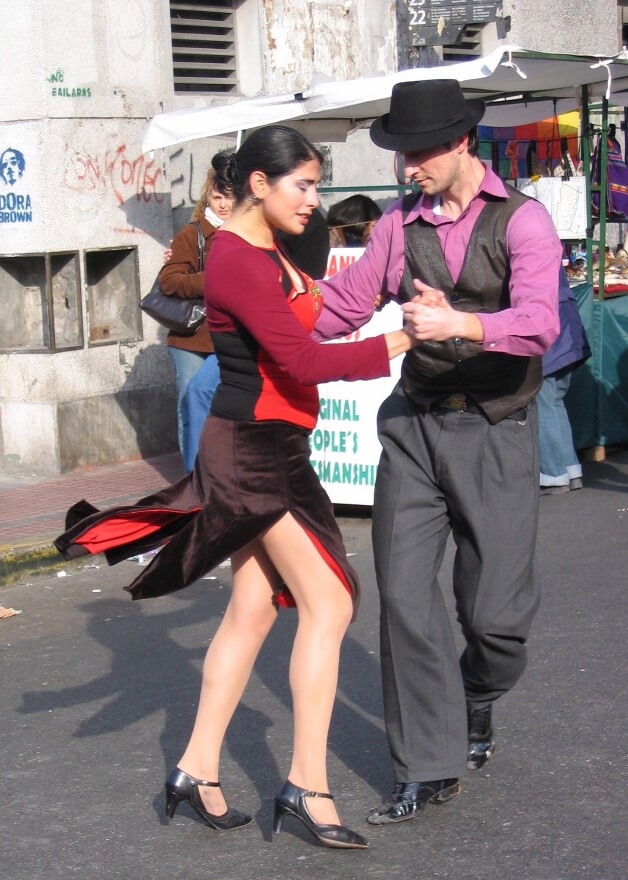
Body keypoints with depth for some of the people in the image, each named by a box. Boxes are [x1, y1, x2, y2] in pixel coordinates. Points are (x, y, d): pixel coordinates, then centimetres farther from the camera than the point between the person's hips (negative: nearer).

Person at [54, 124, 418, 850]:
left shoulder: (270, 257, 15)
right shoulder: (236, 259, -18)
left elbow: (301, 336, 11)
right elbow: (301, 360, -23)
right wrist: (392, 345, -19)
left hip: (272, 451, 10)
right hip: (252, 449, -10)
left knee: (253, 609, 12)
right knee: (327, 602, -10)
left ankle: (197, 769, 19)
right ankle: (306, 785, -6)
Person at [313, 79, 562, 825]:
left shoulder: (520, 220, -6)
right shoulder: (399, 225, 9)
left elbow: (538, 323, -21)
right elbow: (344, 304, 15)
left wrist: (458, 323, -36)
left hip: (494, 433, -4)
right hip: (414, 424, 4)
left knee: (496, 614, -1)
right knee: (405, 596, -1)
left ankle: (473, 706, 33)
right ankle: (430, 767, 8)